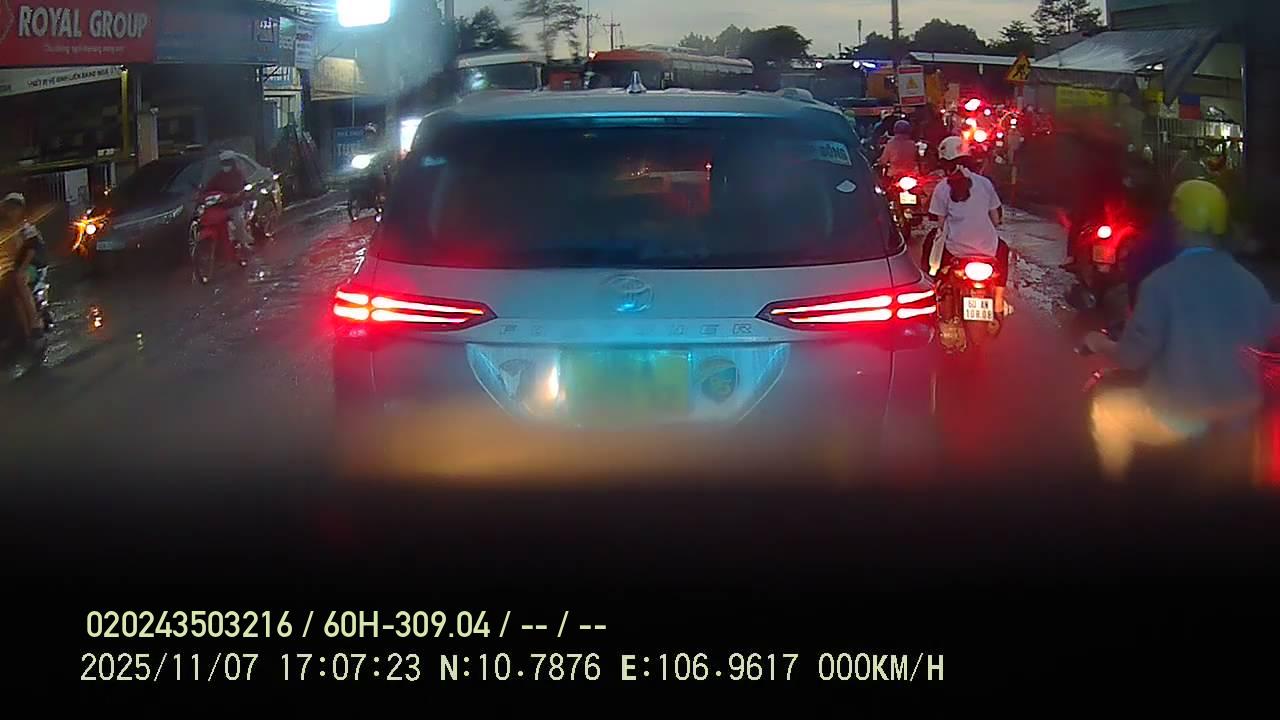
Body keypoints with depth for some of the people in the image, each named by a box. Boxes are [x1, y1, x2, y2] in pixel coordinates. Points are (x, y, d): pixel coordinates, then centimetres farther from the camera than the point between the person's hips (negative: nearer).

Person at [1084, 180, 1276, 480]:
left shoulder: (1162, 282, -17)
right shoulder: (1251, 284, -3)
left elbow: (1133, 356, -14)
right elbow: (1266, 342, 10)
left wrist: (1101, 345, 7)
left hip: (1179, 418, -5)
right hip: (1241, 418, 5)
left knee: (1105, 411, 20)